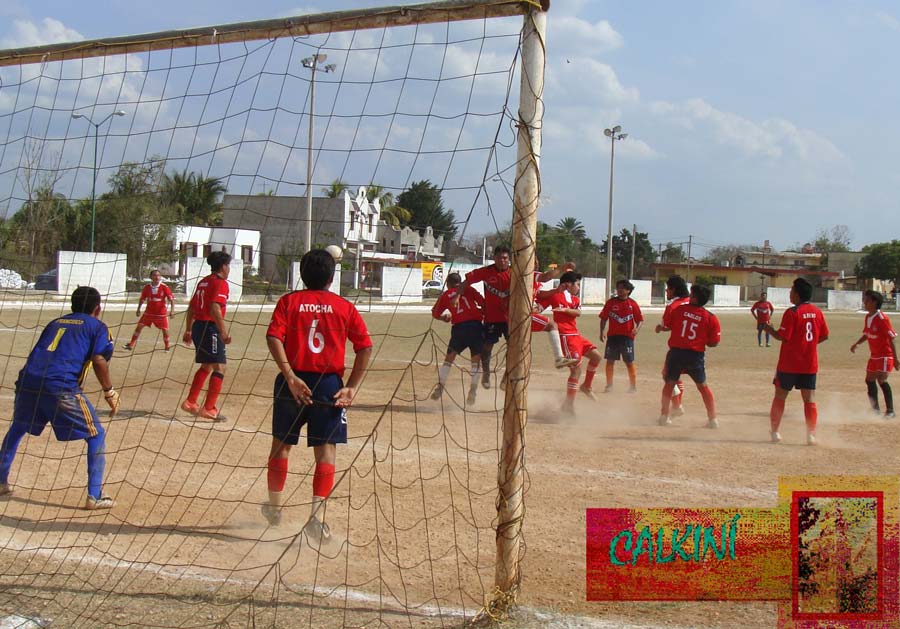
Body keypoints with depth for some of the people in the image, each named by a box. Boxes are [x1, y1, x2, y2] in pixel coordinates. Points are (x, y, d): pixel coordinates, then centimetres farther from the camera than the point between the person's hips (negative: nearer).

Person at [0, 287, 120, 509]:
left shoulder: (55, 323, 28)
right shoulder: (98, 327, 13)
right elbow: (99, 361, -2)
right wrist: (109, 393, 5)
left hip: (28, 381, 5)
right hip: (60, 387, -5)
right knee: (96, 436, 7)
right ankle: (94, 496, 0)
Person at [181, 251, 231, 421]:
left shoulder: (203, 282, 17)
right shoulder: (220, 283, -10)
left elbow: (191, 308, 20)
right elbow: (215, 309, -23)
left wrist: (188, 330, 27)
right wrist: (223, 332, -26)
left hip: (198, 326, 9)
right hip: (211, 327, -9)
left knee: (206, 366, 21)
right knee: (219, 367, -6)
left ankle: (190, 402, 22)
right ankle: (209, 409, -10)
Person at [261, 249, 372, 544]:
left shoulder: (289, 301, 4)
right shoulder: (345, 306, 5)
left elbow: (273, 337, -12)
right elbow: (365, 346, -3)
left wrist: (290, 377, -15)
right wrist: (352, 387, -3)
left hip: (293, 381, 1)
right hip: (329, 384, -1)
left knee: (281, 443, 17)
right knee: (326, 450, 0)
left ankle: (274, 507, 31)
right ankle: (317, 516, -13)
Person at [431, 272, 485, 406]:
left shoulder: (445, 295, 16)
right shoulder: (468, 289, 14)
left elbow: (435, 313, 17)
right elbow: (483, 303, 6)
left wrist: (444, 317, 37)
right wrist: (480, 312, 26)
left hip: (459, 327, 0)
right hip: (475, 325, 0)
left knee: (449, 357, 14)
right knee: (476, 359, 10)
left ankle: (440, 387, 10)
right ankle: (473, 389, 3)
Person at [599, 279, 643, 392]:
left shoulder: (632, 304, 2)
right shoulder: (610, 302, 4)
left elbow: (640, 320, 4)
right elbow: (603, 318, 7)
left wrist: (636, 328, -15)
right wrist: (602, 331, -5)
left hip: (627, 337, -2)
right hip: (612, 336, 2)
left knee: (629, 362, 0)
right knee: (610, 361, 4)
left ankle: (633, 386, 9)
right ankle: (609, 385, 14)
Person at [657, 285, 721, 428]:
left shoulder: (679, 309, -1)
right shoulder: (711, 318, -4)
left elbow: (667, 326, 8)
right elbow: (714, 343, -3)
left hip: (676, 352, 0)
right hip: (696, 355, 0)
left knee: (669, 383, 19)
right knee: (703, 386, 17)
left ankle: (664, 416, 17)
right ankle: (713, 419, 14)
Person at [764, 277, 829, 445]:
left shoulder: (792, 313, -13)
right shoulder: (817, 312, 4)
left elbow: (782, 336, -16)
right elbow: (824, 336, 8)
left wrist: (769, 329, 1)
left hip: (789, 364, -4)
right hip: (810, 365, 4)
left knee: (780, 396, 10)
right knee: (809, 399, 5)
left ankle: (774, 432, 14)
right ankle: (811, 435, -3)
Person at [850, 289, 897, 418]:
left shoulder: (882, 319, -20)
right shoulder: (868, 317, 5)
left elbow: (892, 339, -20)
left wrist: (895, 359, -21)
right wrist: (857, 344, -1)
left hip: (885, 355, -9)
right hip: (874, 355, 9)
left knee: (882, 380, -17)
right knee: (869, 380, 14)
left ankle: (890, 411, -9)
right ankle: (875, 409, 27)